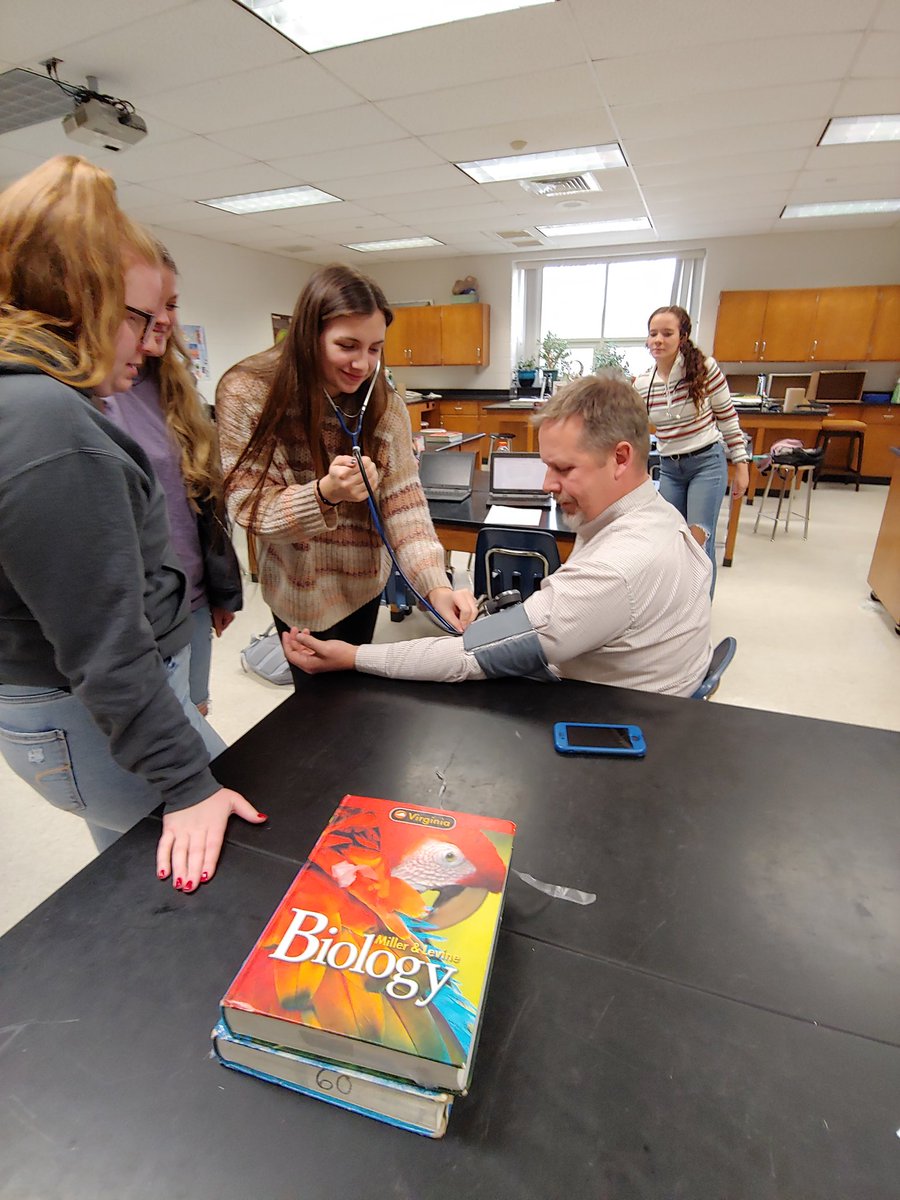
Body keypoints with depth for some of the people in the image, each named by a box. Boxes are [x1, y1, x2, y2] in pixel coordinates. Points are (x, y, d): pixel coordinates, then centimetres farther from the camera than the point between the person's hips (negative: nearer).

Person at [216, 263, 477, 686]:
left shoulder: (384, 405, -10)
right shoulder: (246, 394, -18)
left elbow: (403, 500, -15)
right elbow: (250, 505, -19)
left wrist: (435, 584, -31)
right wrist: (325, 493, -39)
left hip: (364, 582, 3)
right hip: (301, 590, -2)